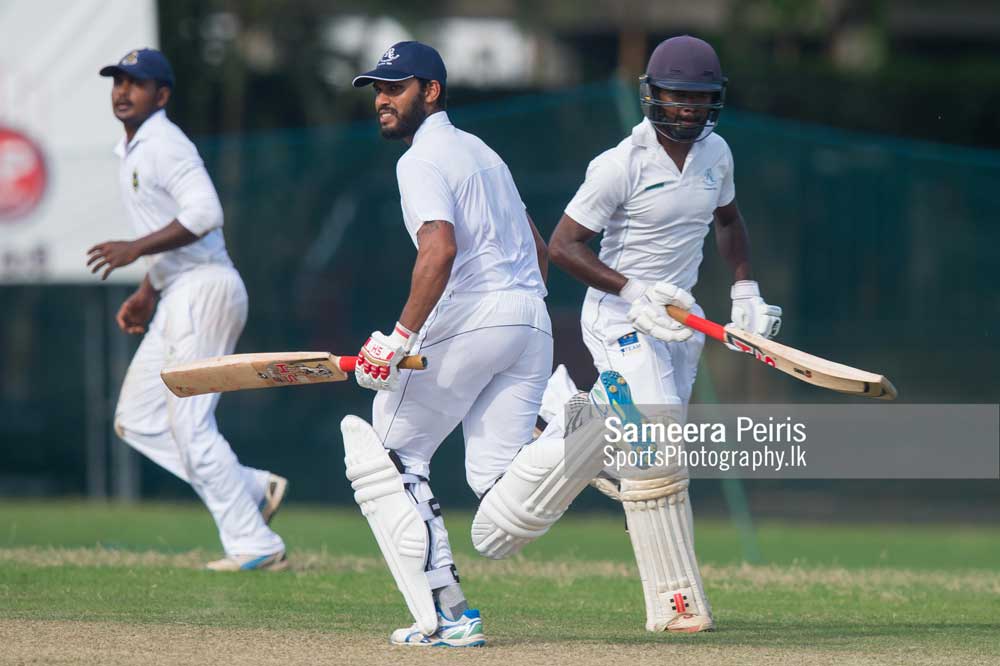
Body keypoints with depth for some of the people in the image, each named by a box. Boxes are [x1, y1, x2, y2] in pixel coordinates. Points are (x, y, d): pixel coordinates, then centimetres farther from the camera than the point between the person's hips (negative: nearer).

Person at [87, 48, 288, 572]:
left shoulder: (164, 145, -12)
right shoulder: (132, 152, 19)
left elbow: (204, 214, -26)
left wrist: (134, 250, -24)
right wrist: (146, 292, 21)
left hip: (204, 289, -10)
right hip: (177, 301, 10)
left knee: (190, 424, -10)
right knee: (136, 420, 9)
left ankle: (255, 546, -7)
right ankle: (254, 490, 9)